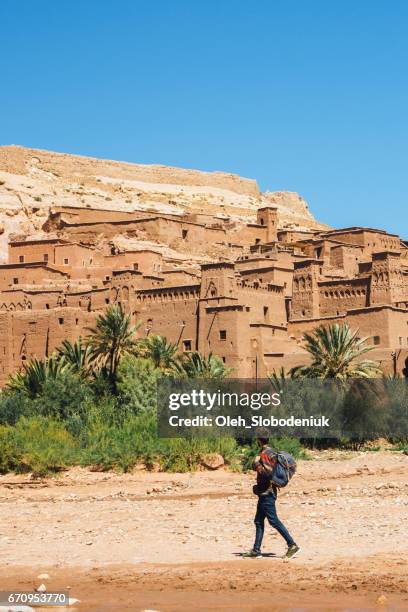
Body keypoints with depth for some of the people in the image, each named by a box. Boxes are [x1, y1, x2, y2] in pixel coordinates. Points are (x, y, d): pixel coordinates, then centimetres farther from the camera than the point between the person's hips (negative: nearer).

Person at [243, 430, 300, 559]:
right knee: (258, 521, 12)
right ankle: (256, 550, 15)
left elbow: (268, 472, -27)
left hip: (267, 493, -10)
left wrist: (257, 464, -19)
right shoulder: (269, 452, 14)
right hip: (265, 493, 10)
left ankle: (292, 545, -8)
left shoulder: (265, 454, -16)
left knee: (273, 520, -8)